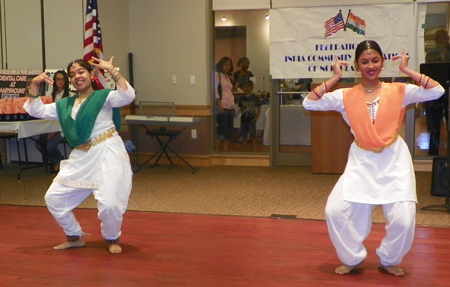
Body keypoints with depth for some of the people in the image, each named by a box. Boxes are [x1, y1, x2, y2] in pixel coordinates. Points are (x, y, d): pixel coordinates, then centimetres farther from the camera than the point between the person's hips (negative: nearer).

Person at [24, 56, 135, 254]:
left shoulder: (104, 97, -3)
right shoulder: (65, 104, 13)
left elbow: (128, 95, -22)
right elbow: (36, 111, 14)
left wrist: (111, 70, -23)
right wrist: (34, 86, 3)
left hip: (107, 155, -6)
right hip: (81, 159, 6)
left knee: (109, 204, -15)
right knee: (54, 198, 7)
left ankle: (112, 239, 17)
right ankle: (75, 237, 27)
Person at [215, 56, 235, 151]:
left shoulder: (228, 77, 22)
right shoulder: (217, 74, 0)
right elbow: (215, 90, -9)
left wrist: (233, 106, 13)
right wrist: (219, 104, -18)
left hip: (230, 107, 8)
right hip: (222, 107, -8)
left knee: (229, 131, 4)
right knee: (222, 130, -11)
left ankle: (225, 150, 7)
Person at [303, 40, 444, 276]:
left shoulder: (398, 91, -4)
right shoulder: (346, 96, -3)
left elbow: (437, 91, -13)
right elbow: (309, 103, -11)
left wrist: (407, 70, -15)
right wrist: (334, 78, -13)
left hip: (394, 160, -1)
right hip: (361, 161, 1)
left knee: (403, 219, -9)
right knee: (335, 211, -10)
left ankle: (389, 260, 21)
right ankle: (352, 258, 15)